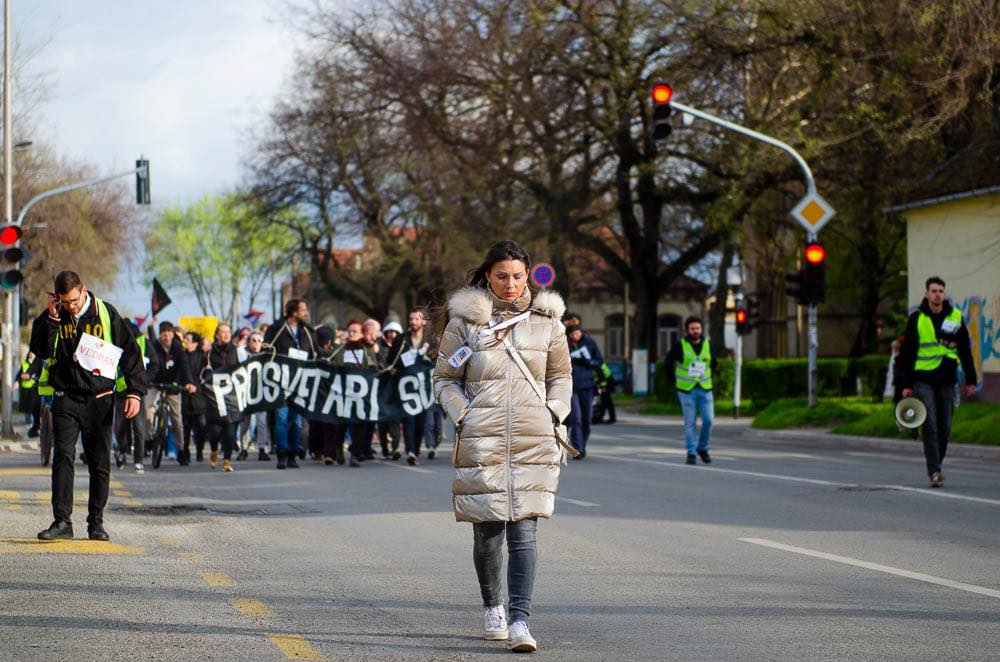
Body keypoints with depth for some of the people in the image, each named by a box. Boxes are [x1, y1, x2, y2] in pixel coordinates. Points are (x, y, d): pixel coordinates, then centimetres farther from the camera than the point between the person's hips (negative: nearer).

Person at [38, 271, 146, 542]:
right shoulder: (55, 318, 5)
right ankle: (62, 521, -11)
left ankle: (96, 522, 12)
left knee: (100, 464, 3)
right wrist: (52, 319, -14)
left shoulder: (106, 314, -1)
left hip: (99, 400, -1)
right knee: (63, 457, -11)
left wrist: (135, 392, -6)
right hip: (66, 399, 1)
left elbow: (130, 351, 1)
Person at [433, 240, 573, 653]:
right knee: (488, 531, 4)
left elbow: (561, 375, 20)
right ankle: (492, 607, 26)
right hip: (481, 441, -1)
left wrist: (554, 416, 6)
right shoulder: (465, 320, 2)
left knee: (523, 531, -9)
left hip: (533, 442, 1)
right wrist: (463, 417, -3)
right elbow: (444, 378, 9)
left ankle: (520, 620, -12)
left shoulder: (546, 320, 8)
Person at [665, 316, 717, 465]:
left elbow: (714, 363, 20)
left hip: (705, 390, 3)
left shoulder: (708, 344, 2)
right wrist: (674, 381, 5)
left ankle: (702, 448, 15)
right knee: (690, 423, 0)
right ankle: (691, 454, 8)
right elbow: (668, 362, 4)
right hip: (687, 391, -3)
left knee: (708, 420, -5)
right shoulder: (680, 345, -8)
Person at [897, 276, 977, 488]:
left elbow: (965, 350, 12)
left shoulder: (955, 317, 5)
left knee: (945, 426, 6)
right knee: (930, 425, -10)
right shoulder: (916, 318, -1)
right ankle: (934, 472, -11)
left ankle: (936, 465, 21)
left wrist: (970, 380, 10)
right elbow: (907, 352, 1)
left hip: (947, 378, 3)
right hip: (923, 378, -3)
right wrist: (906, 384, -4)